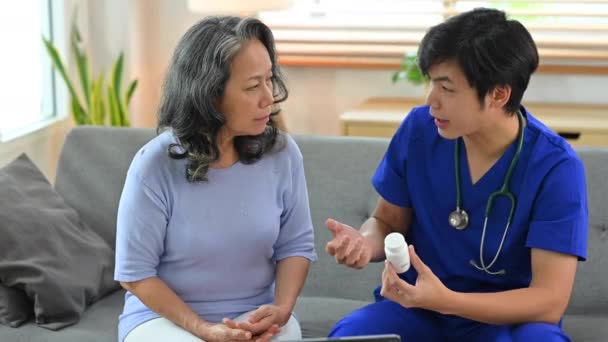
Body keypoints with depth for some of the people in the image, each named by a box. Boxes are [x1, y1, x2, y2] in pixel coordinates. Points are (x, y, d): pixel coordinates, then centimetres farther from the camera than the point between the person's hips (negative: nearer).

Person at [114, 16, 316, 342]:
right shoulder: (155, 165, -15)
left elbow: (296, 245, 4)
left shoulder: (282, 152, -5)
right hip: (163, 316, -2)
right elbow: (135, 273, -9)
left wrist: (281, 309, -13)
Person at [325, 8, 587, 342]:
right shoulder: (419, 129, -7)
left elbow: (549, 301, -19)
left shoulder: (556, 167, -17)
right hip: (418, 307, 2)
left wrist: (444, 300, -32)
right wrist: (364, 243, -18)